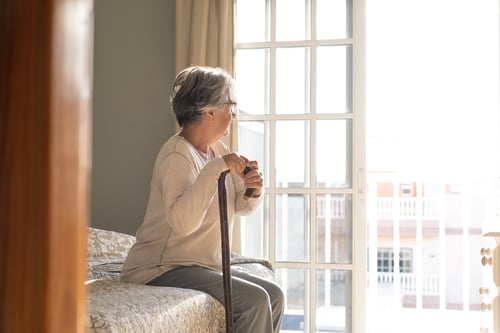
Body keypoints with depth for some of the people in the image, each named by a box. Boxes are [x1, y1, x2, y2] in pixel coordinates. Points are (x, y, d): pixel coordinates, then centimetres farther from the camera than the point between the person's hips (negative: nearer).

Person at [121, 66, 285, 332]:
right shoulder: (177, 155, -19)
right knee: (254, 300, -20)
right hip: (160, 269, -9)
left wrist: (253, 191, -12)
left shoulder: (217, 149, 7)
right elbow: (182, 221, -35)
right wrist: (215, 169, -35)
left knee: (274, 295, 3)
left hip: (203, 267, 9)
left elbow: (241, 207, 10)